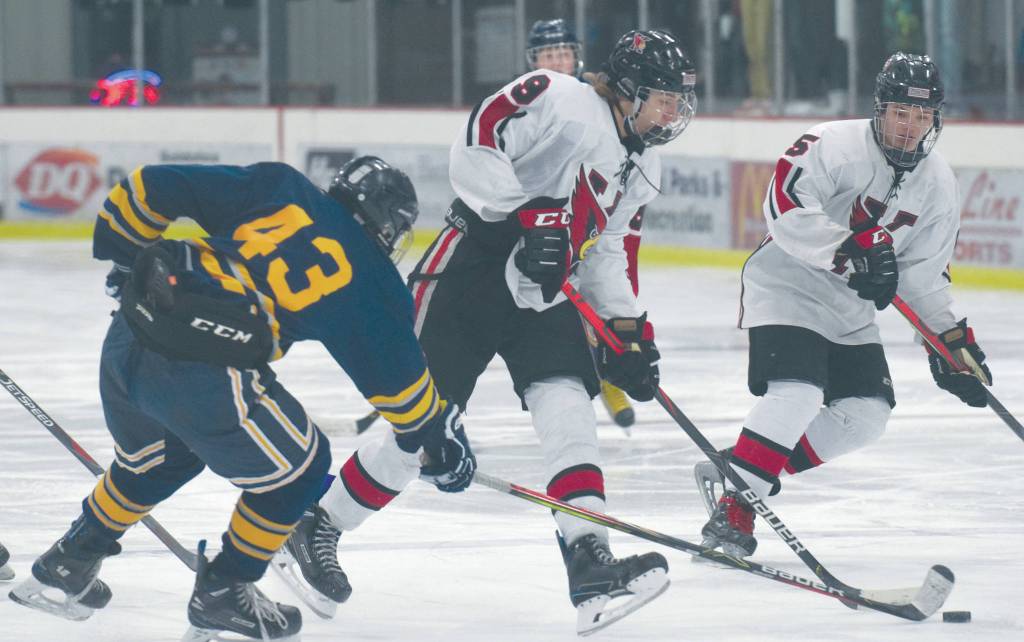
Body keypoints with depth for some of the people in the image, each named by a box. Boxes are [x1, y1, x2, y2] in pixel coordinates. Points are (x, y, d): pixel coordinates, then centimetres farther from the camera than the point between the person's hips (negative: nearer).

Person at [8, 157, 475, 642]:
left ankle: (67, 565, 46)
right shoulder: (369, 280, 5)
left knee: (158, 456, 34)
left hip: (128, 336, 6)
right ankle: (222, 594, 23)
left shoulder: (280, 188, 14)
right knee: (297, 468, 17)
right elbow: (395, 371, 15)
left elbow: (154, 189, 12)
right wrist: (438, 433, 30)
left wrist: (121, 253, 27)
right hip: (202, 376, -6)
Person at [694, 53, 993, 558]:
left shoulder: (938, 185, 2)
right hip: (788, 286, -8)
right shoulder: (836, 146, -19)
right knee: (797, 394, -26)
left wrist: (953, 339, 6)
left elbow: (925, 274, 10)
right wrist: (851, 250, -36)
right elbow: (785, 207, -30)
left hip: (851, 309, 8)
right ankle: (731, 508, -22)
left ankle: (742, 475, 5)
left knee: (866, 416, 1)